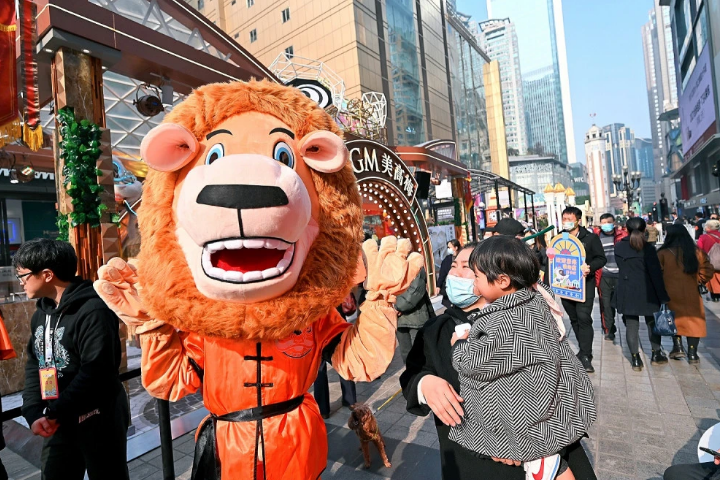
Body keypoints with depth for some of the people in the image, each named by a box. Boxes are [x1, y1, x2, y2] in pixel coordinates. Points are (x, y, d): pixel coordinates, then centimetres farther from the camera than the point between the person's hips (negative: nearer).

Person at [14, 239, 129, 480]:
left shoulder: (93, 310, -21)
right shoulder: (41, 314, 8)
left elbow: (95, 371, -24)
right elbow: (34, 366, 10)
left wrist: (55, 412, -14)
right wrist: (33, 412, -3)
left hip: (98, 420, -7)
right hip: (57, 422, 7)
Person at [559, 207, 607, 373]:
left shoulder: (590, 238, -1)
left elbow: (601, 259, -3)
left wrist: (590, 267, -21)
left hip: (584, 284, -4)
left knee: (584, 318, -11)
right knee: (574, 319, 12)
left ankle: (585, 356, -4)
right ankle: (584, 350, 27)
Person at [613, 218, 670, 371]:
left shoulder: (618, 247, 0)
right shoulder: (647, 248, -11)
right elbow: (655, 273, -10)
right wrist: (662, 296, -7)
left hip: (626, 293, 2)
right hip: (645, 292, -2)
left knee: (631, 325, 6)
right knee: (652, 322, 18)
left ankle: (635, 359, 9)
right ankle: (656, 354, 29)